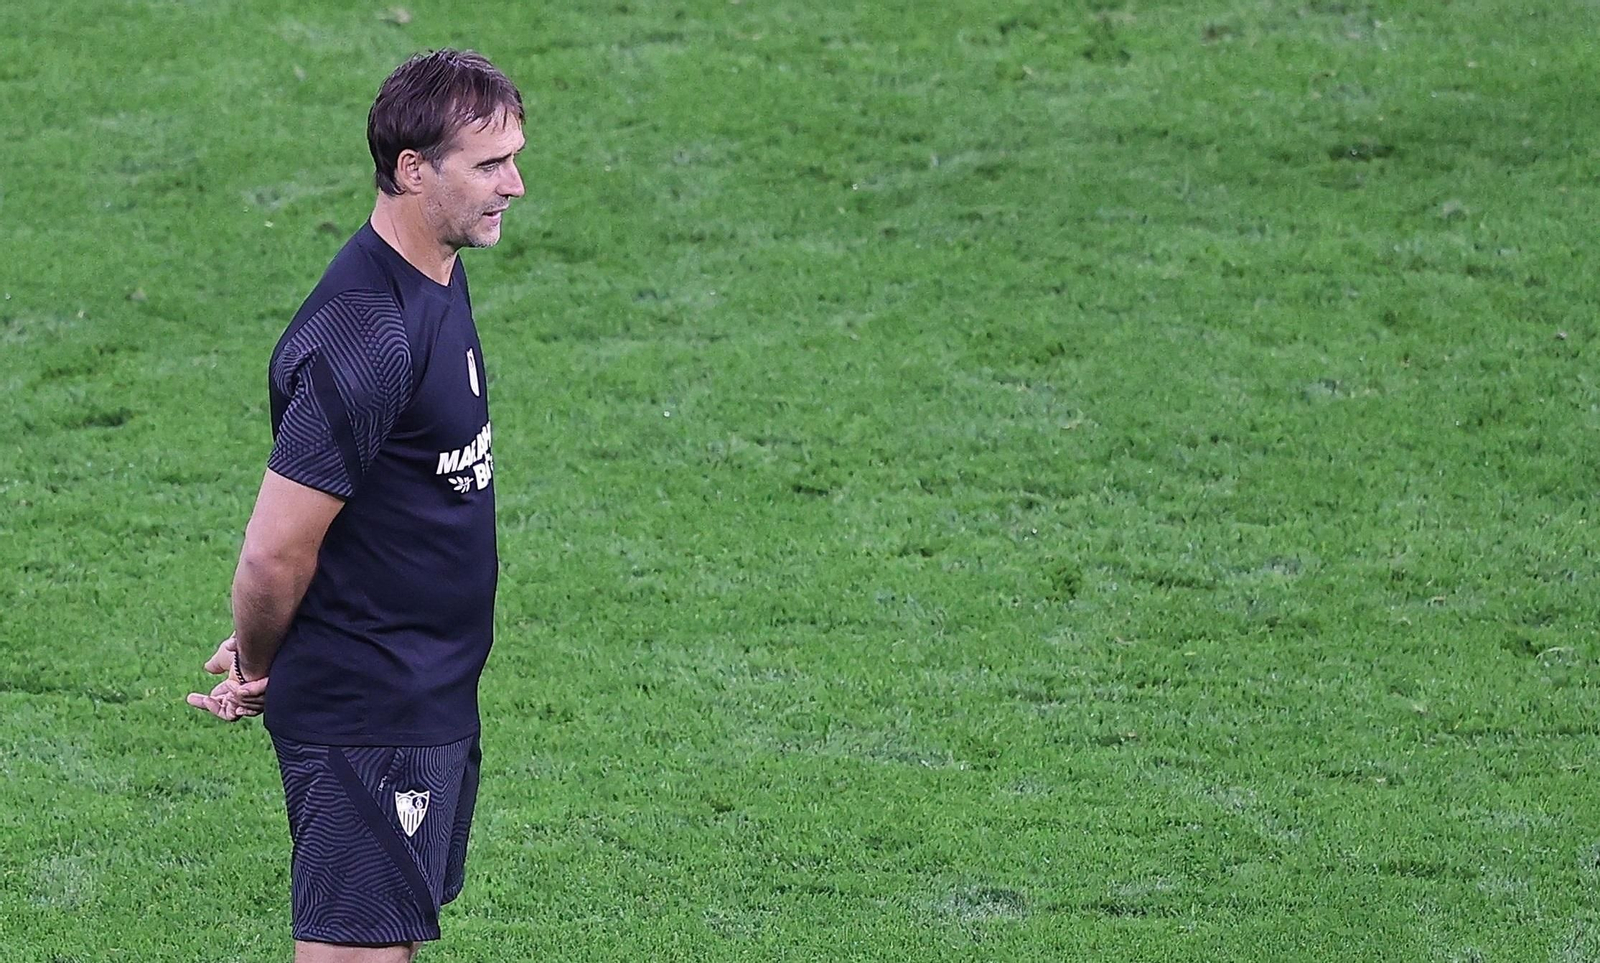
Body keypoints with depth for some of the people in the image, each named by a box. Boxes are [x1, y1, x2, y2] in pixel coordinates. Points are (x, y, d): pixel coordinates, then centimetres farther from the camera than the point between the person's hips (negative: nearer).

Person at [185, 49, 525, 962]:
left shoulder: (438, 273, 7)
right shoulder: (365, 338, -26)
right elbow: (275, 553, -23)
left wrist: (265, 660, 13)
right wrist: (258, 670, -4)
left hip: (432, 694, 10)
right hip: (367, 713, -10)